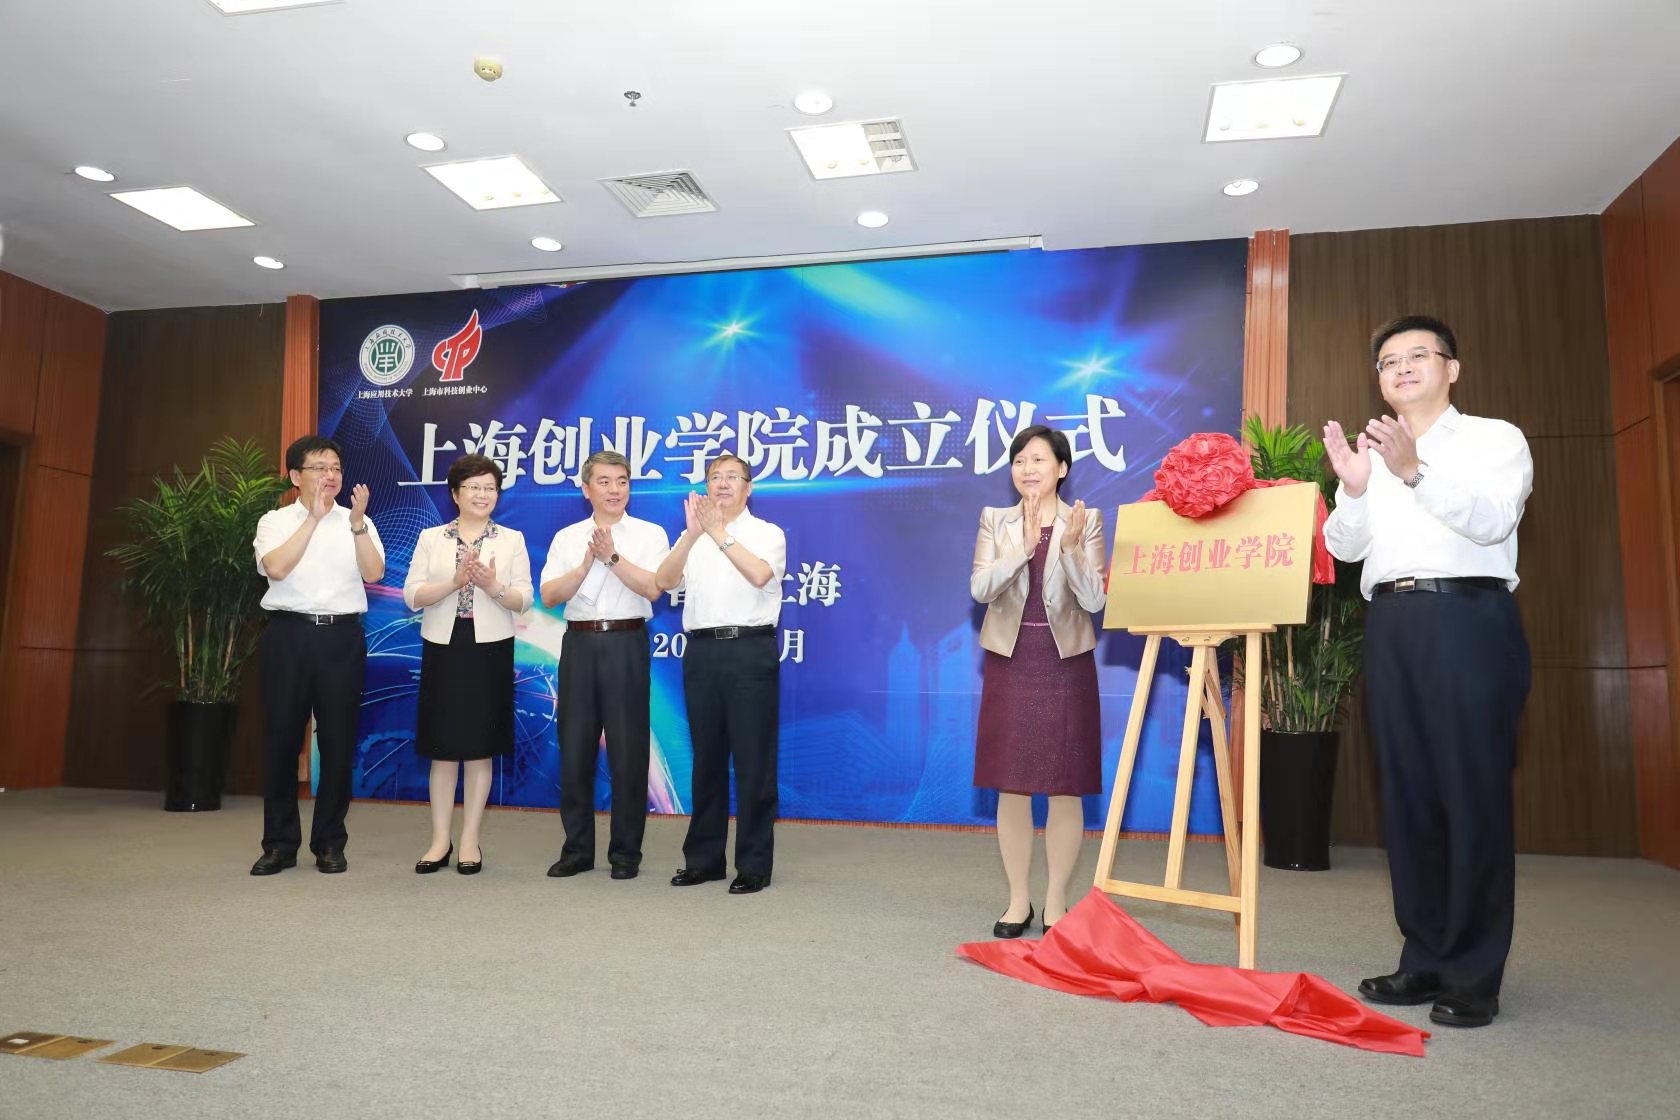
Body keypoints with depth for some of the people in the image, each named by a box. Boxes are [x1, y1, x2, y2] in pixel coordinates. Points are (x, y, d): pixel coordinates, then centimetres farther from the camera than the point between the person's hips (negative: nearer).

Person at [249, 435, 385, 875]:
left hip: (342, 636, 1)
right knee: (281, 738, 3)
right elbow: (275, 567, -13)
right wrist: (314, 517, -16)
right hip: (288, 635, -1)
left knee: (338, 741, 3)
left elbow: (372, 573, -7)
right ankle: (280, 843, 15)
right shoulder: (275, 521, 7)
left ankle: (329, 843, 15)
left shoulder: (357, 523, 10)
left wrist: (357, 522, -19)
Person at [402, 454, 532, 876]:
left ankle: (471, 840, 13)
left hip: (490, 649, -1)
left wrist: (493, 586, -19)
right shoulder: (431, 538, 7)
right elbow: (413, 596, -3)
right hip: (443, 648, 1)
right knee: (442, 747, 4)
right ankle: (440, 840, 13)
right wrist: (455, 581, -17)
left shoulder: (512, 539, 6)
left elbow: (523, 601, 0)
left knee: (480, 747, 4)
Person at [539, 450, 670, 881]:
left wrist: (612, 556, -14)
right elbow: (549, 595, 2)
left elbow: (652, 588, -10)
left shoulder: (650, 534, 4)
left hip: (626, 644, -3)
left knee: (627, 751, 1)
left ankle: (626, 852, 13)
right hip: (580, 643, 3)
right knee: (575, 748, 7)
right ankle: (577, 849, 20)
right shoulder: (567, 538, 12)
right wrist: (586, 564, -10)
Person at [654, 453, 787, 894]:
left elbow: (760, 574, -16)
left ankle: (754, 864, 9)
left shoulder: (767, 533, 5)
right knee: (706, 757, 11)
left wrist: (718, 533, -19)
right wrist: (693, 533, -15)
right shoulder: (692, 537, 15)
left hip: (750, 650, -4)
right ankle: (703, 858, 22)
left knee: (753, 760, -1)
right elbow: (663, 581, -3)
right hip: (702, 650, 4)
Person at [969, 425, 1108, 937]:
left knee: (1065, 786, 3)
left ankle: (1056, 902, 17)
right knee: (1011, 786, 5)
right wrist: (1025, 546, -20)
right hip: (1010, 661, 1)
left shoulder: (1085, 522, 1)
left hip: (1066, 663, -1)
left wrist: (1069, 549, -21)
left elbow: (1094, 599, -6)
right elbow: (979, 588, -7)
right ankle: (1018, 901, 18)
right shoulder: (994, 520, 5)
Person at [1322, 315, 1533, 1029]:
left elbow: (1492, 519, -10)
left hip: (1469, 616, -4)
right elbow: (1344, 547, 10)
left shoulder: (1494, 439, 8)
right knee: (1407, 793, 5)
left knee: (1472, 792, -5)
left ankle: (1474, 976, 1)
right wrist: (1352, 489, -8)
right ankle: (1426, 959, 13)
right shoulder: (1371, 453, 21)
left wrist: (1414, 472, -23)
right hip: (1391, 624, 5)